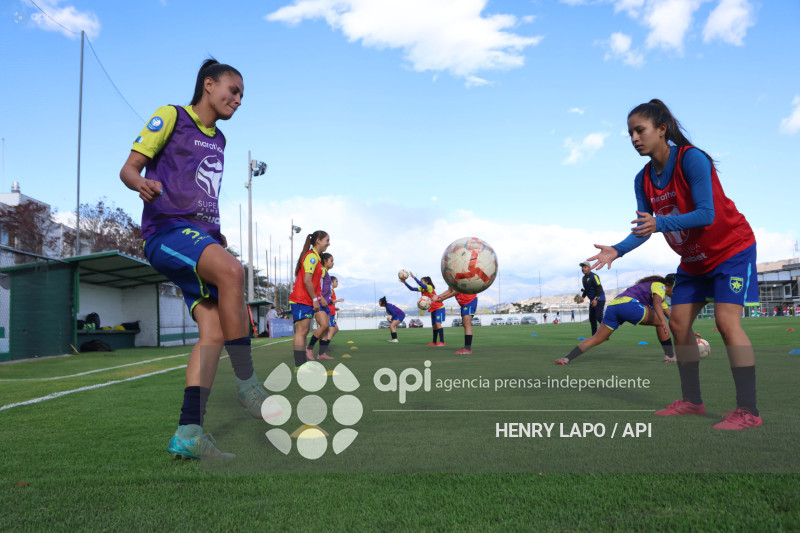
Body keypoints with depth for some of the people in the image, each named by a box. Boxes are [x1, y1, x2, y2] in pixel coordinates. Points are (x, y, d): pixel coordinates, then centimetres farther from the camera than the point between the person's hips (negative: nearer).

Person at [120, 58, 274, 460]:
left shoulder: (218, 140, 24)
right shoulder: (170, 117, 4)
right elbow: (128, 168, 0)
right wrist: (142, 184, -24)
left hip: (202, 237, 8)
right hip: (166, 230, -7)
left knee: (214, 332, -10)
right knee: (231, 271, -36)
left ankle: (188, 433, -9)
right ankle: (247, 383, -26)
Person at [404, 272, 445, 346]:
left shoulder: (430, 287, -16)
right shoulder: (422, 289, 7)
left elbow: (422, 285, -36)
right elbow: (412, 289, 4)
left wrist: (414, 277, -37)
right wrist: (405, 282, -5)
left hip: (439, 308, -9)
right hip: (433, 309, 9)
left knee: (438, 323, -18)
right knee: (434, 325, 12)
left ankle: (442, 342, -22)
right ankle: (434, 342, 19)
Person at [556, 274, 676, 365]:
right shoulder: (660, 286, 9)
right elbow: (657, 303, -13)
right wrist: (664, 322, -27)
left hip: (613, 305, 8)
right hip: (629, 303, -8)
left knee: (597, 338, 3)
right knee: (660, 321, 8)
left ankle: (567, 358, -10)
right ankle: (670, 356, 13)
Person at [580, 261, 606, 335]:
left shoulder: (594, 276, -13)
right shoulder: (583, 278, 14)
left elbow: (599, 288, -20)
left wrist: (596, 299, -29)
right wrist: (582, 296, 11)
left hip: (599, 299, -9)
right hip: (592, 300, 9)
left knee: (599, 317, -19)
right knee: (592, 318, 8)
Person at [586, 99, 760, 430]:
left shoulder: (692, 159, -24)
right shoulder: (643, 179, -4)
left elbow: (707, 214, -30)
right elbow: (644, 228, -7)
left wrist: (660, 223, -44)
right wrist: (617, 250, -24)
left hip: (731, 248, -7)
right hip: (693, 259, 7)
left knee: (726, 320, -17)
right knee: (678, 324, 4)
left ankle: (748, 411, -9)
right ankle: (692, 401, 16)